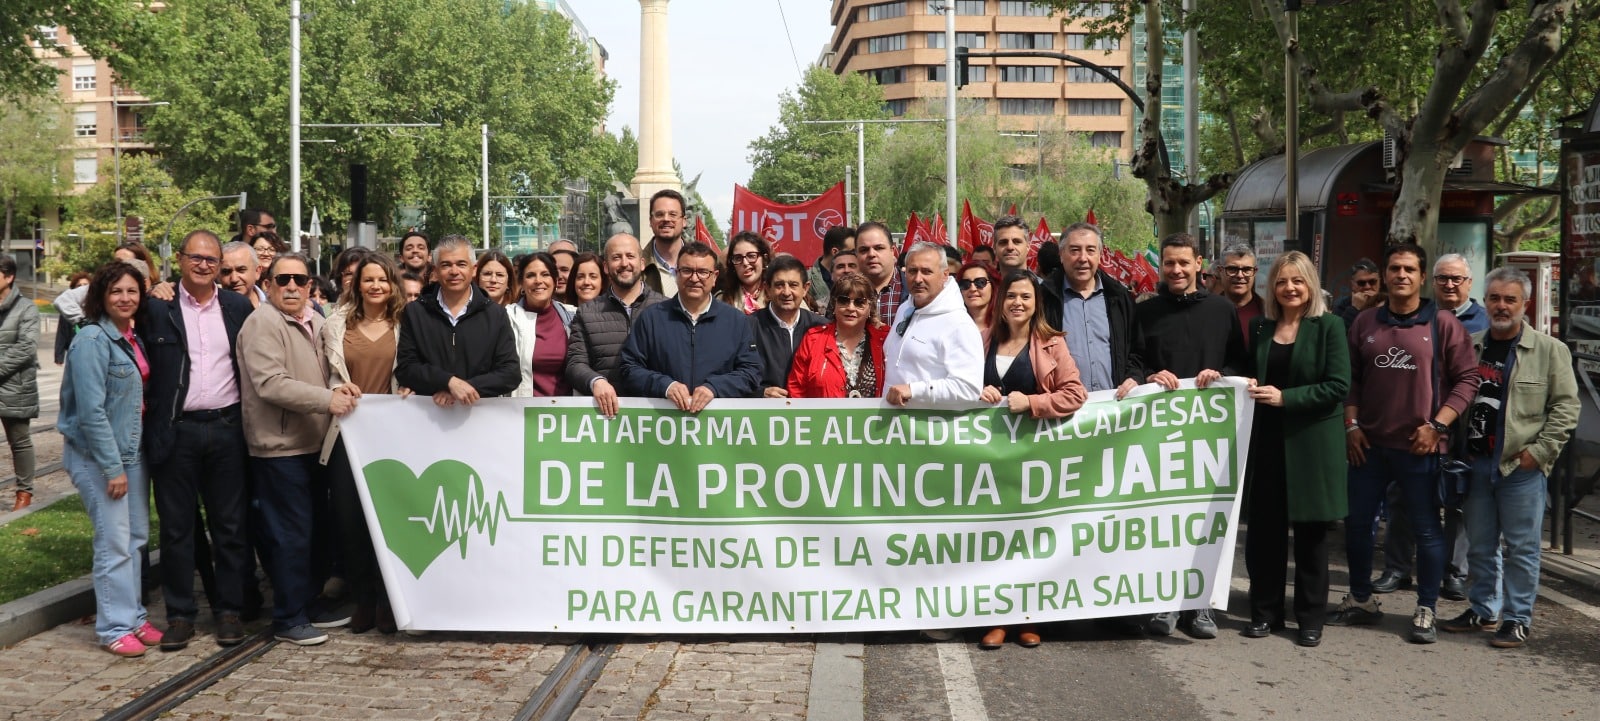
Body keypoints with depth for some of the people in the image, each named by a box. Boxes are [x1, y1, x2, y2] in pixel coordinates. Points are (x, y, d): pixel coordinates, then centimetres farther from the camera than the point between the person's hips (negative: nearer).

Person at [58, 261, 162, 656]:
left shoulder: (131, 339, 8)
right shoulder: (92, 339, -15)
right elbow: (91, 411, -19)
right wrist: (112, 467, -18)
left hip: (131, 451, 8)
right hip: (97, 456, -7)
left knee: (136, 537, 12)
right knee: (115, 542, -4)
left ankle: (133, 617, 22)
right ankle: (115, 628, 6)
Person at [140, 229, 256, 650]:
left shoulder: (238, 307, 7)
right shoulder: (156, 308, 0)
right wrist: (147, 409, -6)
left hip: (227, 428, 2)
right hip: (176, 431, -1)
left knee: (231, 524, 6)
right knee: (177, 526, 6)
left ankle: (229, 609, 17)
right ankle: (180, 614, 16)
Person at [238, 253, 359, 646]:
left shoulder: (315, 321, 13)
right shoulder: (262, 324, -11)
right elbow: (271, 384, -20)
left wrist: (340, 387, 1)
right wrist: (327, 399, -22)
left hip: (313, 444, 8)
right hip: (280, 447, -8)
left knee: (312, 531, 16)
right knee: (291, 535, -2)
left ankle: (310, 603, 29)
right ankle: (288, 620, 9)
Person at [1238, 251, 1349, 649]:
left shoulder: (1329, 326, -4)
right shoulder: (1261, 327, 10)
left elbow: (1338, 387, -11)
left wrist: (1285, 397, -17)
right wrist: (1249, 386, -2)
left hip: (1311, 446, -4)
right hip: (1266, 441, 4)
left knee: (1310, 534, 7)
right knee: (1264, 531, 6)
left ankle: (1311, 617, 18)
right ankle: (1265, 611, 19)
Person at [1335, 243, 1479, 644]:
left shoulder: (1443, 325, -3)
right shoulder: (1365, 323, 7)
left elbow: (1466, 378, -4)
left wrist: (1437, 424, -11)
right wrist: (1352, 425, 1)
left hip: (1419, 446, -3)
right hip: (1368, 444, 4)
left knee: (1426, 529, 4)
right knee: (1357, 522, 10)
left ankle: (1425, 611, 16)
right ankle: (1360, 600, 26)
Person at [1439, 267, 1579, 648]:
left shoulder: (1550, 350, -3)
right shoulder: (1469, 346, 9)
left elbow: (1566, 406, -5)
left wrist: (1539, 451, -11)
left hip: (1521, 465, -4)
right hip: (1476, 462, 4)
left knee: (1521, 547, 2)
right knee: (1480, 544, 14)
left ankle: (1518, 619, 12)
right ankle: (1482, 610, 27)